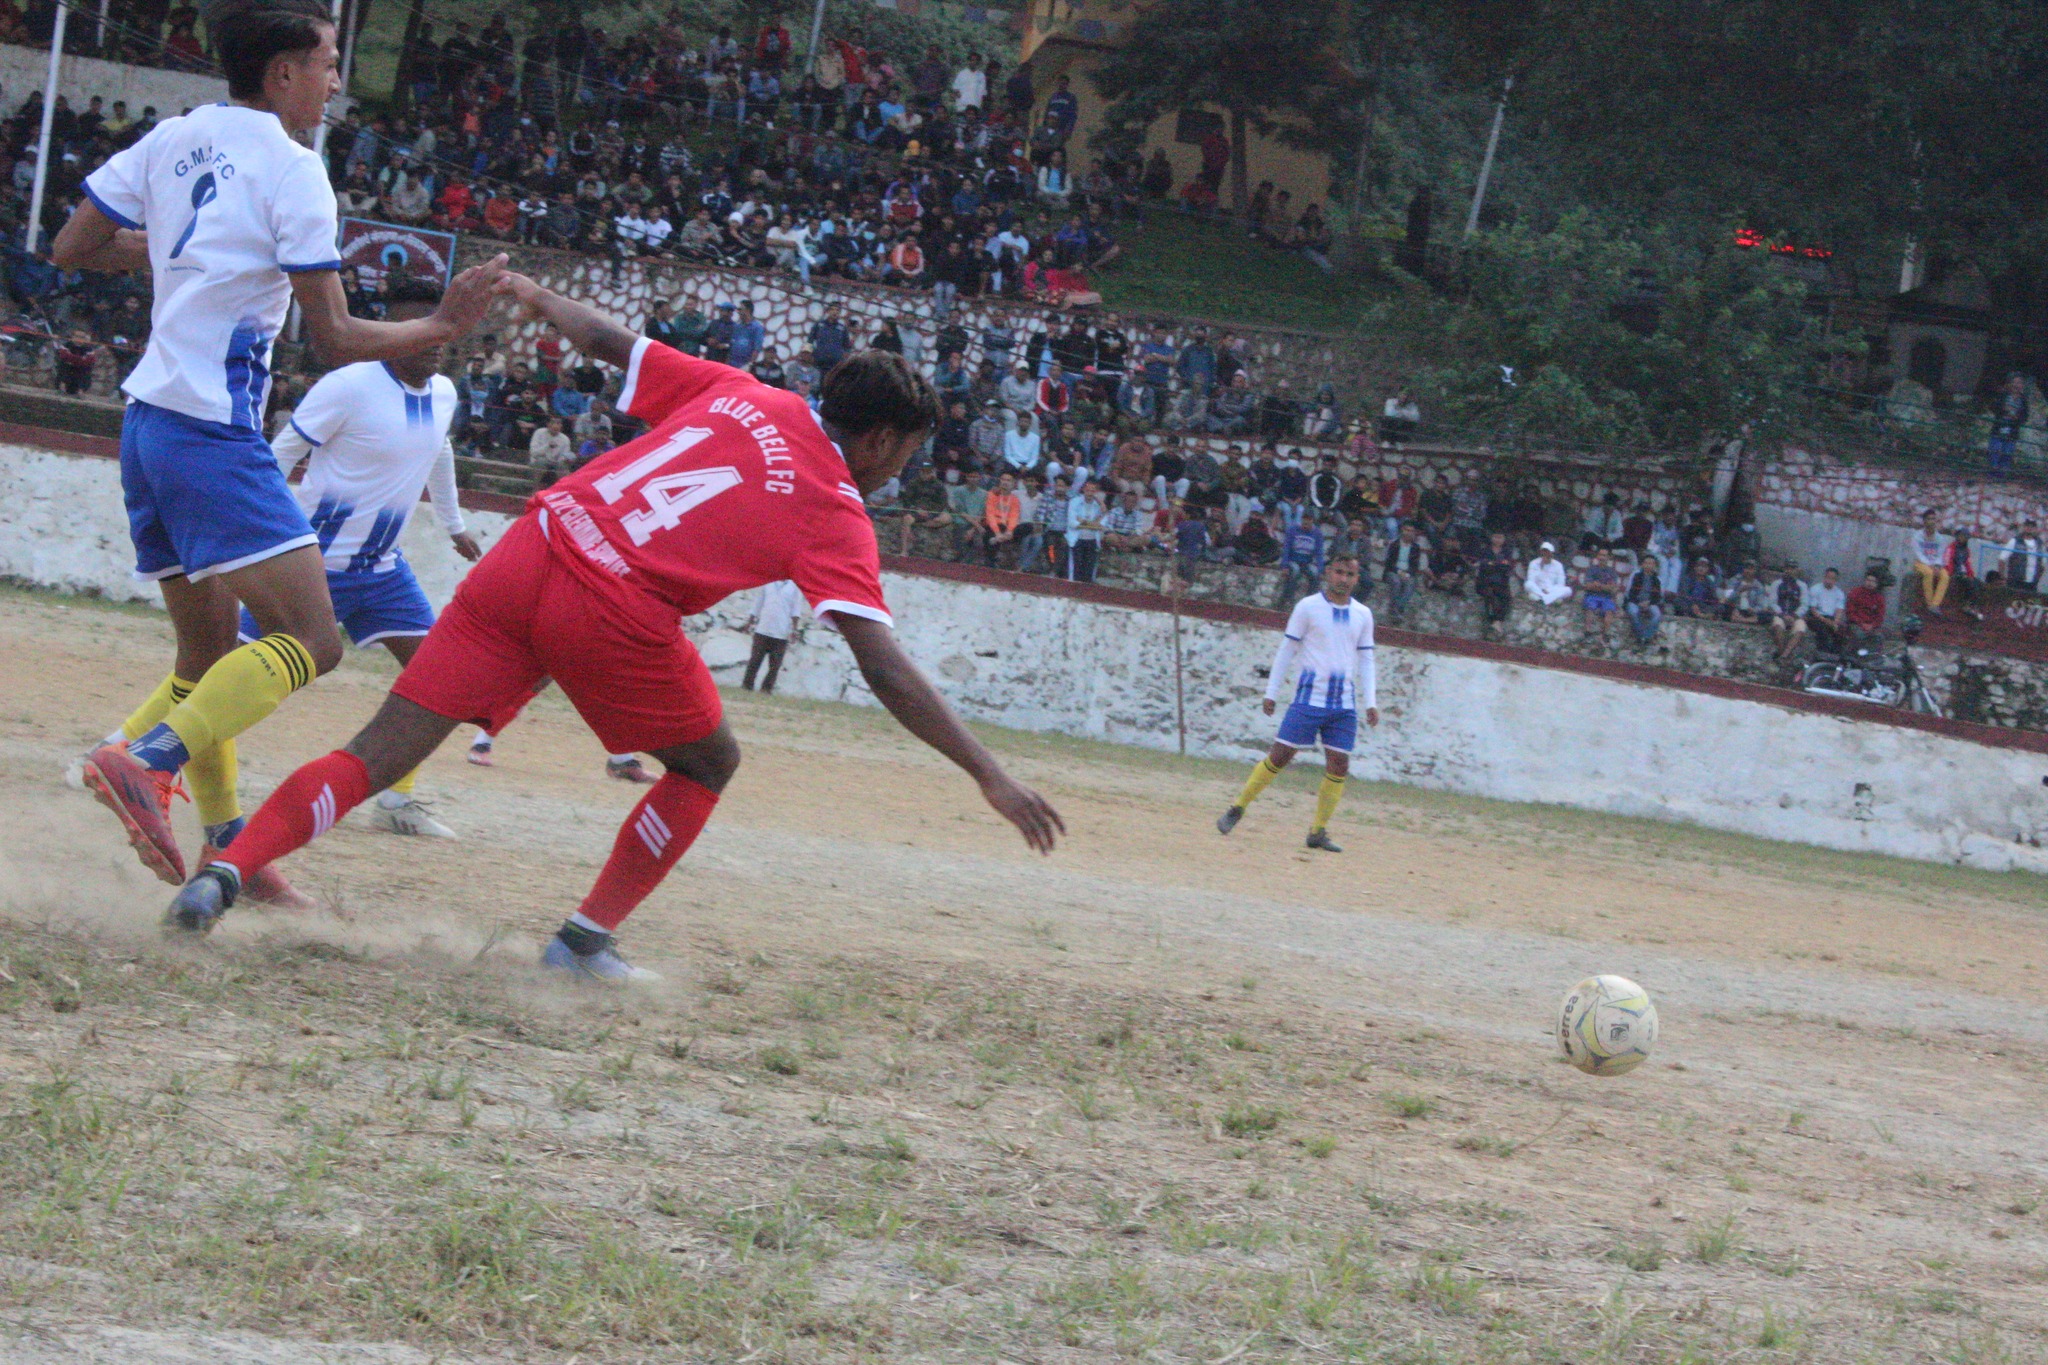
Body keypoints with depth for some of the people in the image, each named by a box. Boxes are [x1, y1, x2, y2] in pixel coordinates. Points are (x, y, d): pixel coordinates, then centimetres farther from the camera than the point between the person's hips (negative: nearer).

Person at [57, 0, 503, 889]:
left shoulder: (170, 143, 10)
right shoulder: (290, 170, -10)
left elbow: (69, 251, 16)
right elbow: (334, 339, -9)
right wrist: (441, 329, 0)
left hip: (148, 421, 9)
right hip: (214, 434, -9)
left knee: (210, 656, 16)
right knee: (311, 640, -13)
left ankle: (224, 849, 13)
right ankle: (149, 757, -27)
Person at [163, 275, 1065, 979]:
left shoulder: (739, 396, 17)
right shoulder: (836, 518, 4)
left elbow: (608, 343, 25)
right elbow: (886, 672, -5)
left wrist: (538, 299, 44)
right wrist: (989, 776, -3)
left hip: (528, 554, 5)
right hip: (612, 614, -5)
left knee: (377, 757, 4)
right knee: (707, 764, 21)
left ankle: (227, 871, -12)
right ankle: (584, 942, 17)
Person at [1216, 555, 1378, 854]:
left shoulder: (1363, 615, 11)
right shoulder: (1308, 607, 0)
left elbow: (1365, 660, 15)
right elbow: (1287, 650, 4)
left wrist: (1370, 702, 6)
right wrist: (1271, 693, 2)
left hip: (1345, 705, 3)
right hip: (1309, 697, -3)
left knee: (1339, 766, -3)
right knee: (1280, 756, -6)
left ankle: (1318, 831, 7)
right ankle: (1237, 808, 8)